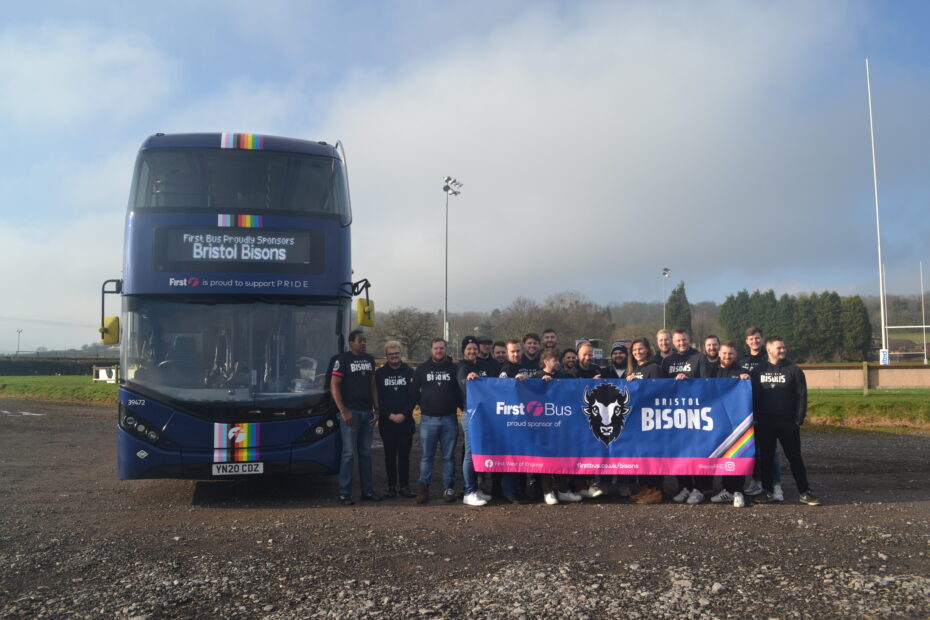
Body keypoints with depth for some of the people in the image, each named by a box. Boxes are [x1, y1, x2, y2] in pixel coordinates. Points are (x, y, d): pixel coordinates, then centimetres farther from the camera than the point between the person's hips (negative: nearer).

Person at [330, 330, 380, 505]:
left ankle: (367, 490, 17)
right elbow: (334, 386, -11)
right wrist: (343, 412, -16)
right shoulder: (343, 360, -7)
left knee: (365, 453, 10)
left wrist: (376, 409, 8)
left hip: (366, 412, 6)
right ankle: (344, 492, 3)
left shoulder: (369, 360, 12)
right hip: (350, 412, -6)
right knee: (349, 453, -5)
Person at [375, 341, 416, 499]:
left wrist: (404, 414, -10)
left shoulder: (409, 372, 6)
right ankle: (391, 486, 10)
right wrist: (389, 415, -9)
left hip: (405, 420, 0)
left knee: (404, 454, 1)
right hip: (386, 421, 0)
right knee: (390, 455, 4)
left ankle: (404, 486, 6)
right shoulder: (380, 373, 6)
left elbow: (414, 396, 1)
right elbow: (378, 397, 2)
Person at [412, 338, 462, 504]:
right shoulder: (422, 369, 8)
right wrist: (424, 405, 7)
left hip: (449, 419, 0)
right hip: (428, 419, 0)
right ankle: (424, 488, 7)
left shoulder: (453, 368, 5)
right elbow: (414, 391, 13)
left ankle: (448, 488, 11)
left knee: (448, 456, 5)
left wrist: (459, 406, -2)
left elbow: (460, 390, 7)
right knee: (426, 456, 1)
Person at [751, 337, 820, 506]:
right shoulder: (758, 371, 6)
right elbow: (753, 395, 7)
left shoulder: (794, 370, 1)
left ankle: (804, 492, 8)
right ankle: (768, 492, 15)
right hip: (764, 423, 2)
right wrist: (755, 418, -1)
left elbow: (801, 396, -2)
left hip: (788, 422, -2)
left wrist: (799, 420, -8)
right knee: (766, 458, 7)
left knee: (795, 457, 2)